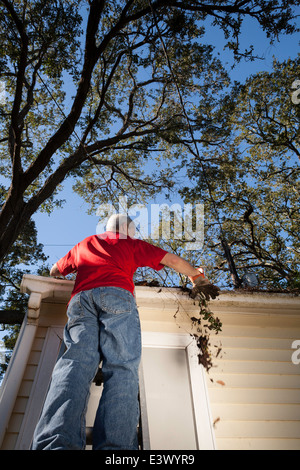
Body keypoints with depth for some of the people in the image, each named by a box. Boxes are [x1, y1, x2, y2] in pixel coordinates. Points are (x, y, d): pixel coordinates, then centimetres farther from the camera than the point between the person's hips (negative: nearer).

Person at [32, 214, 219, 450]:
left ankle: (55, 443, -36)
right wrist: (198, 278, 39)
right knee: (122, 367, -14)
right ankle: (115, 444, -33)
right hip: (116, 295, -3)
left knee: (76, 362, -14)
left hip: (80, 298, 4)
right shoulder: (131, 244, 26)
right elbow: (173, 260, 24)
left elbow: (55, 271, 45)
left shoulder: (84, 245, 35)